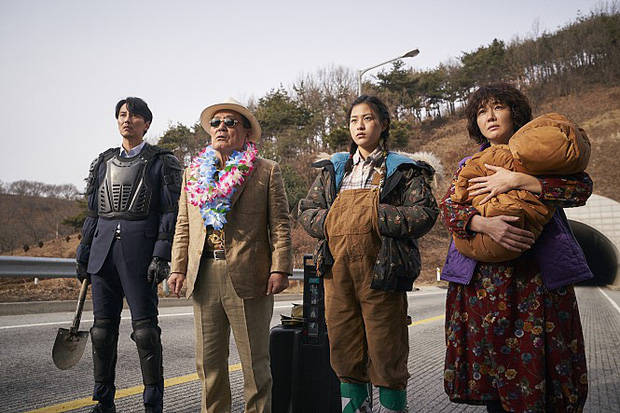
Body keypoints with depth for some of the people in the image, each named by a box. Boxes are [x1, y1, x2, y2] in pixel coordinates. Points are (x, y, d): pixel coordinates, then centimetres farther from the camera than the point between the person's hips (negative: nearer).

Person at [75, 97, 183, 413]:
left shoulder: (162, 162, 2)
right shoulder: (104, 162, 16)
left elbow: (171, 212, -4)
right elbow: (93, 212, 18)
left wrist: (162, 256, -13)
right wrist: (83, 255, 14)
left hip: (140, 251, -5)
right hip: (104, 250, 5)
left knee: (145, 329, -3)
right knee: (102, 328, 8)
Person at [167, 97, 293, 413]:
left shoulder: (267, 171, 4)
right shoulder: (193, 173, 17)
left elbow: (280, 225, -2)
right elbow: (183, 226, 16)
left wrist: (280, 269, -11)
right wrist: (178, 268, 6)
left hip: (249, 278, -4)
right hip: (204, 278, 4)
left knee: (255, 361, 5)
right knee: (208, 361, 13)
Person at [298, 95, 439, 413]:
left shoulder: (403, 169, 8)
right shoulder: (334, 169, 20)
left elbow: (425, 214, -4)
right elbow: (307, 210, 17)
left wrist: (376, 217, -13)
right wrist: (328, 222, -4)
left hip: (380, 268, -4)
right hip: (337, 270, 4)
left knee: (386, 353, 1)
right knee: (344, 350, 10)